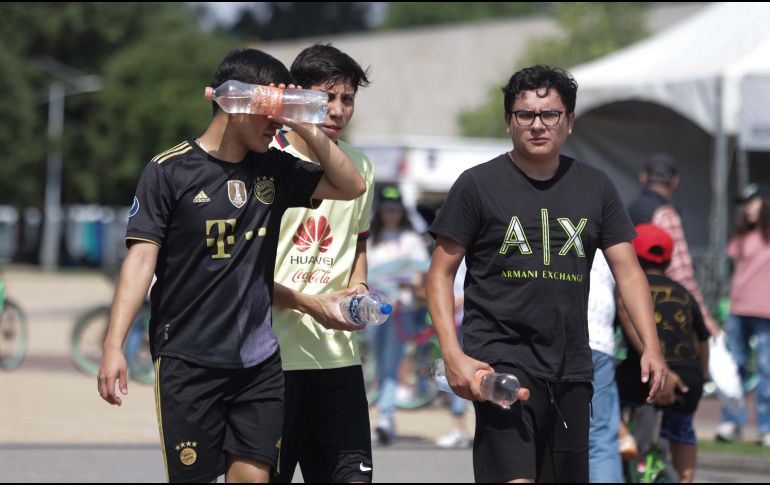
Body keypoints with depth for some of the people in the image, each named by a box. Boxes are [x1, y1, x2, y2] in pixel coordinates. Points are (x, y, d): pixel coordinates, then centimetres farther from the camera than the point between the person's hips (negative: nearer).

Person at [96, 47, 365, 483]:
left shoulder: (274, 170, 9)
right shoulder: (171, 171, -5)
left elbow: (351, 186, 12)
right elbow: (142, 258, -9)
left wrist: (309, 130, -1)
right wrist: (114, 346, -17)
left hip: (259, 361, 4)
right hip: (188, 361, -4)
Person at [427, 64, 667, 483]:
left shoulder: (595, 188, 11)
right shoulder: (478, 184, 0)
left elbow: (627, 270, 11)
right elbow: (441, 273, 0)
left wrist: (651, 347, -2)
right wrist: (452, 354, -12)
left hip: (571, 369, 5)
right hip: (501, 359, -5)